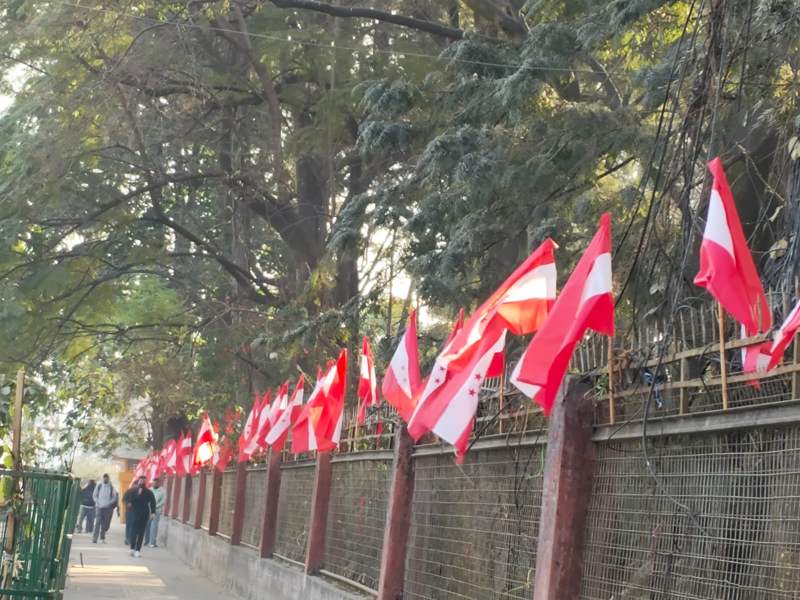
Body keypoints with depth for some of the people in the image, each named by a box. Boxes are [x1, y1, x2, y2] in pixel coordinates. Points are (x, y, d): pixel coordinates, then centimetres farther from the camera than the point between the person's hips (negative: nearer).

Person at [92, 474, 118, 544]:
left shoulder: (111, 487, 1)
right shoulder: (98, 486, 4)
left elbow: (115, 497, 5)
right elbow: (94, 495, 9)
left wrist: (110, 503, -6)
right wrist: (98, 502, -5)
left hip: (108, 508, 0)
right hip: (99, 507, 0)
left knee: (105, 524, 3)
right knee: (97, 523, -10)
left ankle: (102, 538, 14)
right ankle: (94, 538, -12)